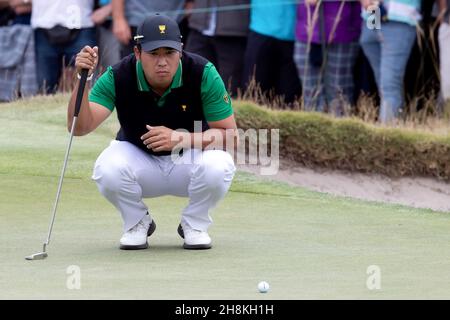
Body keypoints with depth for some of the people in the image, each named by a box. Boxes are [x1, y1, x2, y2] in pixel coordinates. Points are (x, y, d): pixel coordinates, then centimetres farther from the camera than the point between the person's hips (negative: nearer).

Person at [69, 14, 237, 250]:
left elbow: (230, 135, -19)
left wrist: (180, 139, -34)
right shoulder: (117, 77, -21)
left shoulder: (203, 74, -22)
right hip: (139, 160, 0)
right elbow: (80, 128, -29)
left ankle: (194, 225, -2)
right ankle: (137, 223, 0)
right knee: (108, 168, -32)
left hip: (189, 161, 0)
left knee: (218, 166, -34)